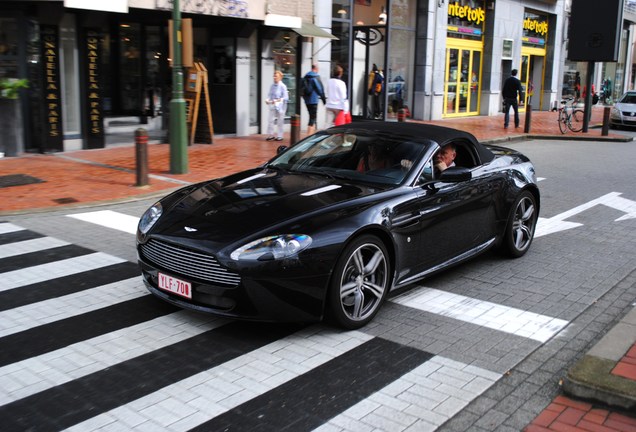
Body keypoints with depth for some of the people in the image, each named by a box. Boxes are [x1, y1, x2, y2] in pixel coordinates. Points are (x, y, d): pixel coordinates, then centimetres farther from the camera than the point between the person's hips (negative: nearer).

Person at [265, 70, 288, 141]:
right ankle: (270, 135, 12)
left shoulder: (282, 86, -10)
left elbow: (286, 97, -13)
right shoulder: (272, 85, 5)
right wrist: (267, 100, -10)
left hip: (280, 106, -5)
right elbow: (269, 94, 11)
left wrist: (277, 100, -23)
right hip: (272, 106, 5)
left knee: (280, 121, 4)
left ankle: (279, 136, 13)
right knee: (270, 120, 1)